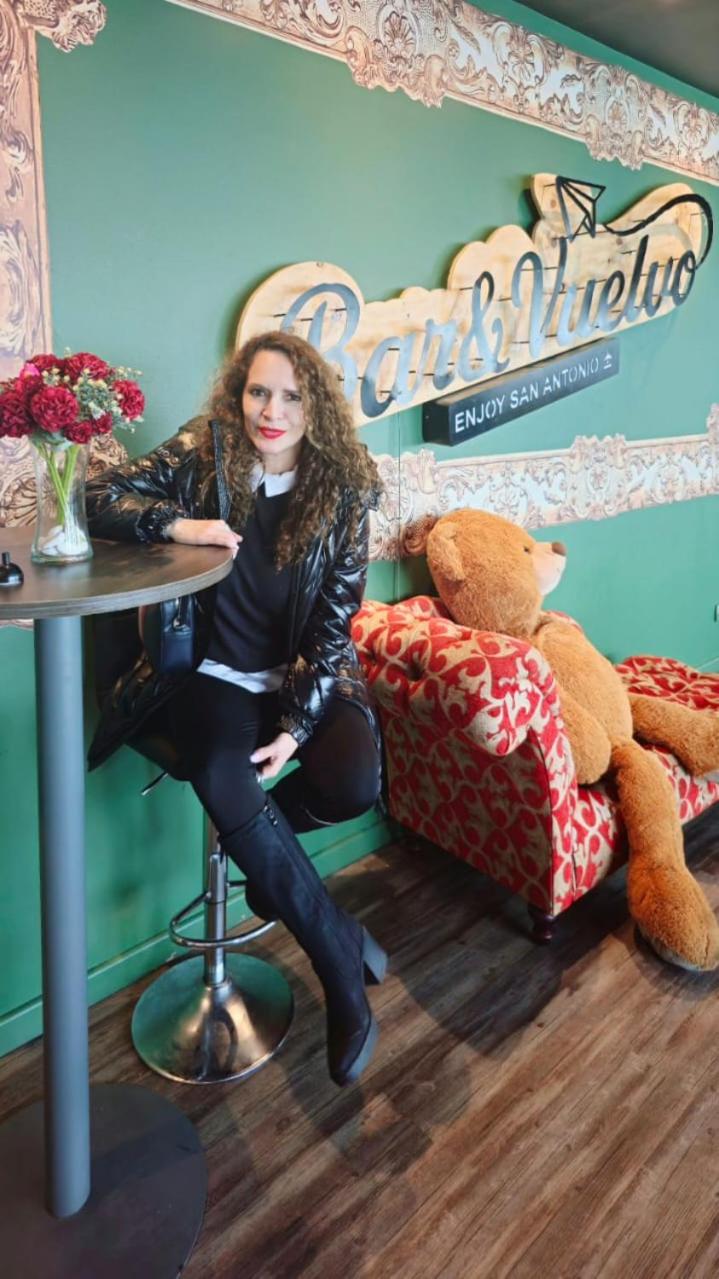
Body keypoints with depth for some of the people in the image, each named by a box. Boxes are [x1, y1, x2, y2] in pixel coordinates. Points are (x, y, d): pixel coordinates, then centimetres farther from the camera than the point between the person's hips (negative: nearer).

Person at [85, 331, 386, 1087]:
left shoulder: (344, 487, -6)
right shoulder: (198, 455, -5)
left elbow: (334, 621, -8)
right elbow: (96, 500, -6)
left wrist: (295, 726, -17)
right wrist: (177, 524, -26)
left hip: (307, 675, 1)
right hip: (217, 674, 0)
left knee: (354, 785, -28)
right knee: (223, 784, -30)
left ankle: (261, 844, 8)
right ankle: (344, 964, -13)